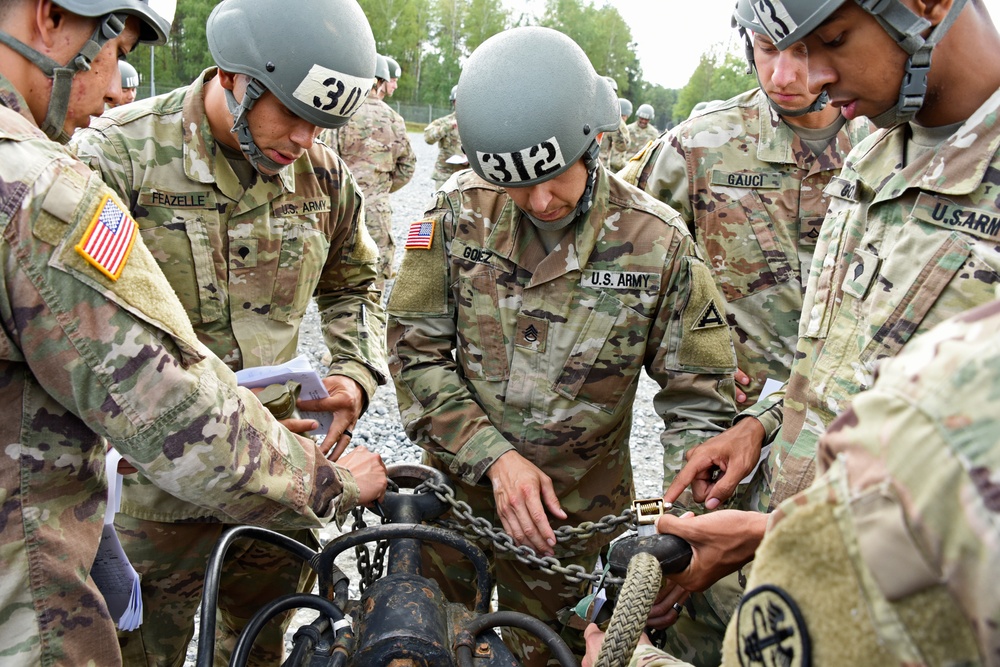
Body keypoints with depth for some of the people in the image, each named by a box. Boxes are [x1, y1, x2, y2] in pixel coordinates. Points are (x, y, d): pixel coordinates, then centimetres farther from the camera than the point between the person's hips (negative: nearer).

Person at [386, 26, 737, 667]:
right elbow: (416, 350, -8)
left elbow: (702, 397, -8)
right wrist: (493, 457, -20)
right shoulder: (461, 211, -10)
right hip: (457, 489, 2)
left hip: (576, 518, -1)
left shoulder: (657, 242, -14)